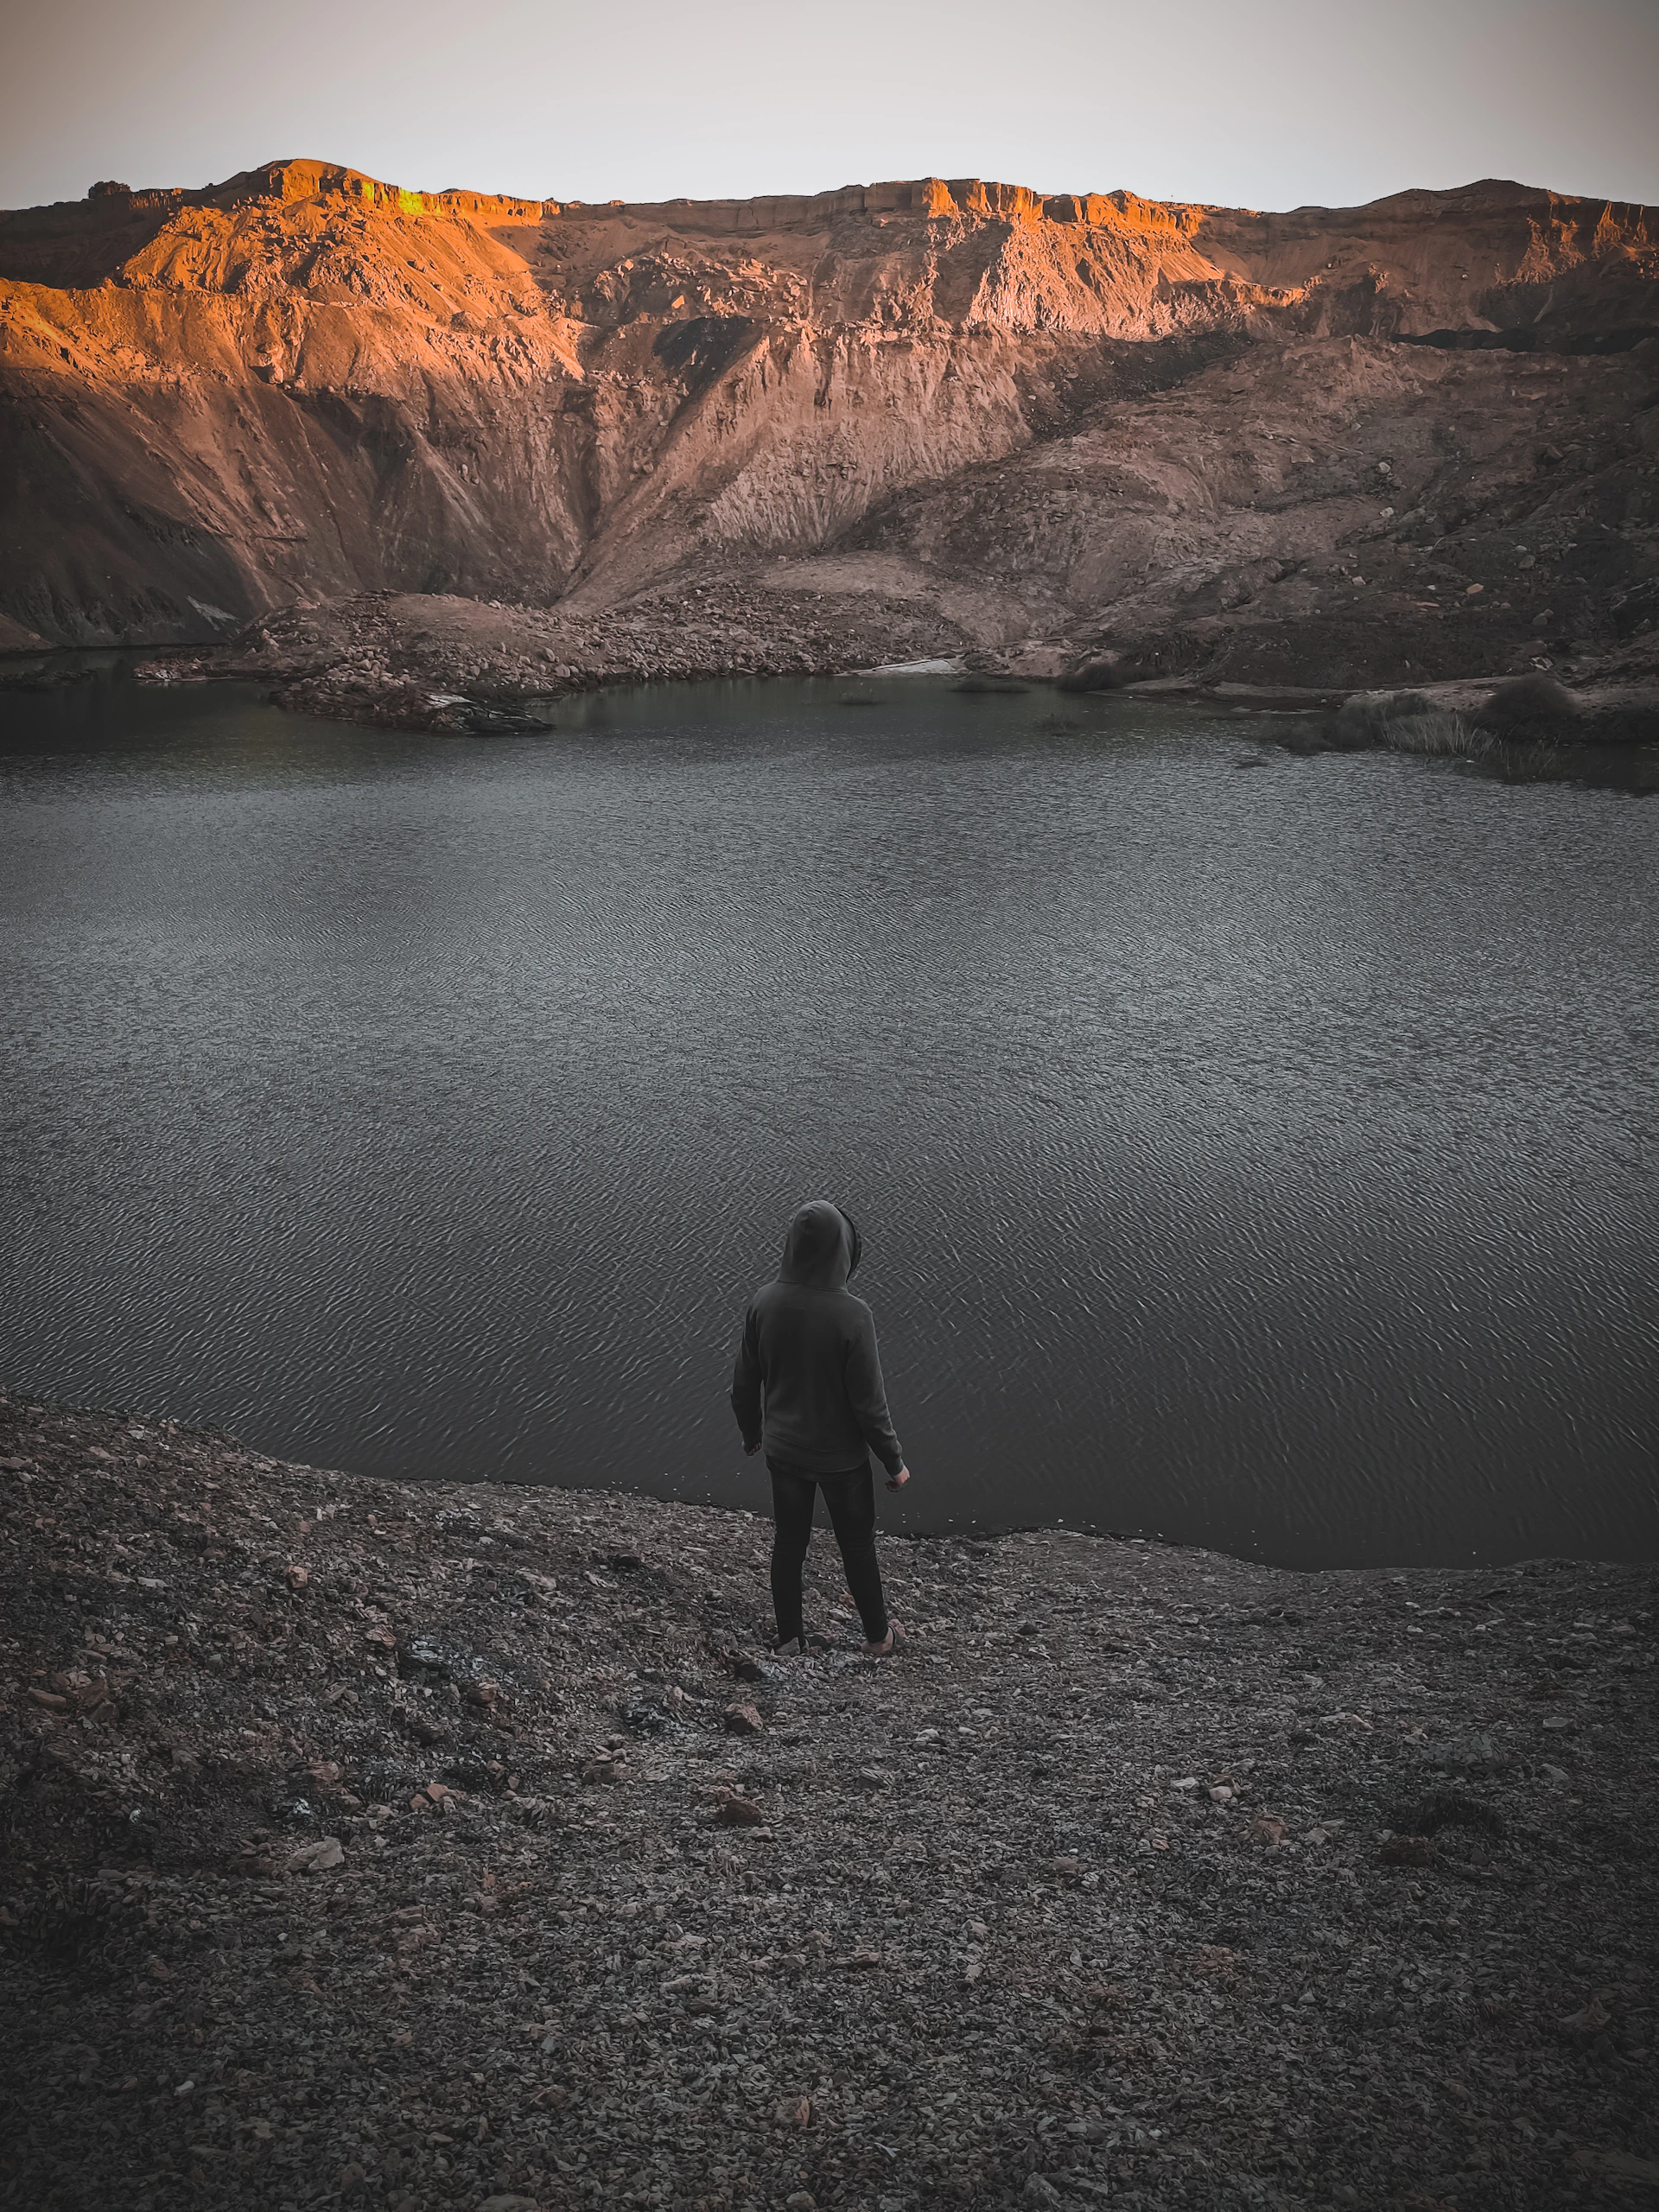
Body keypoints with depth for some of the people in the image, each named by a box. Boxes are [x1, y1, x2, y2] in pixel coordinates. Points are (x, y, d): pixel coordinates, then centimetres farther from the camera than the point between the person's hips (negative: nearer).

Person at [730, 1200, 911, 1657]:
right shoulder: (851, 1315, -29)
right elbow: (869, 1402, -21)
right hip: (840, 1457, -3)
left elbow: (744, 1384, -3)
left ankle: (789, 1637, 37)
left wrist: (751, 1434, 16)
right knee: (857, 1546, 18)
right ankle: (878, 1636, 38)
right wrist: (894, 1462, -6)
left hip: (783, 1451, 3)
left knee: (788, 1543, 20)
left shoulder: (763, 1304, -15)